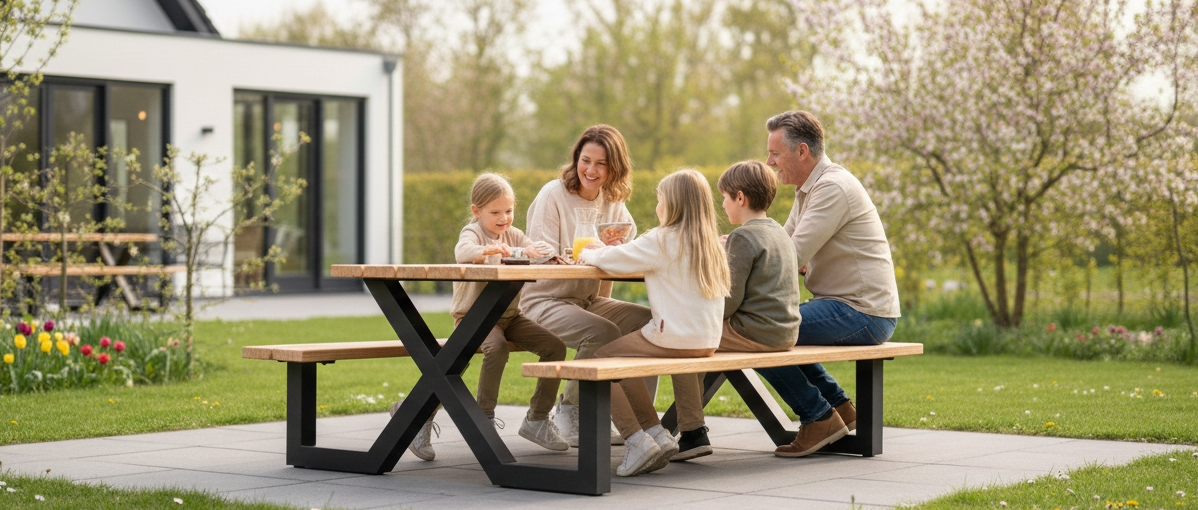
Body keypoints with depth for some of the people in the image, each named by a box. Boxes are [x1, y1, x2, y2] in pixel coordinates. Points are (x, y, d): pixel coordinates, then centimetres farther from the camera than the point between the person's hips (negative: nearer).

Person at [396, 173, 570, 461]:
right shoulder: (473, 232, -8)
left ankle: (537, 419, 2)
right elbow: (462, 252, -32)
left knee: (555, 346, -8)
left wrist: (532, 251, -27)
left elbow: (537, 250, -2)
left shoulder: (513, 235, 11)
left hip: (509, 316, 6)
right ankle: (485, 418, -23)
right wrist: (486, 250, -53)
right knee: (497, 346, -36)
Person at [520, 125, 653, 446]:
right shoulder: (553, 196, -8)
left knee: (648, 321, -18)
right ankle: (569, 413, -10)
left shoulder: (614, 203, 9)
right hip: (547, 301, -6)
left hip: (591, 299, 6)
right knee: (603, 333, -32)